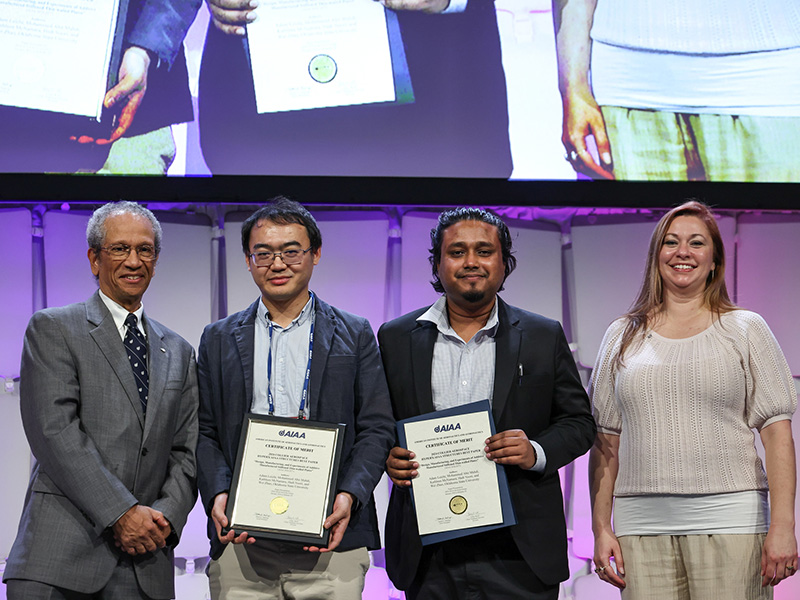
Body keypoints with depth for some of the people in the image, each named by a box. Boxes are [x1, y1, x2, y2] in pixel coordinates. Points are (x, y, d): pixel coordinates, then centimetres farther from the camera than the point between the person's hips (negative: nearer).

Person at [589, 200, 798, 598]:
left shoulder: (746, 330, 7)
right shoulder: (623, 337, 14)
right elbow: (605, 439, 13)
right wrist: (601, 529, 6)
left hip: (728, 520, -2)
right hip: (641, 524, 2)